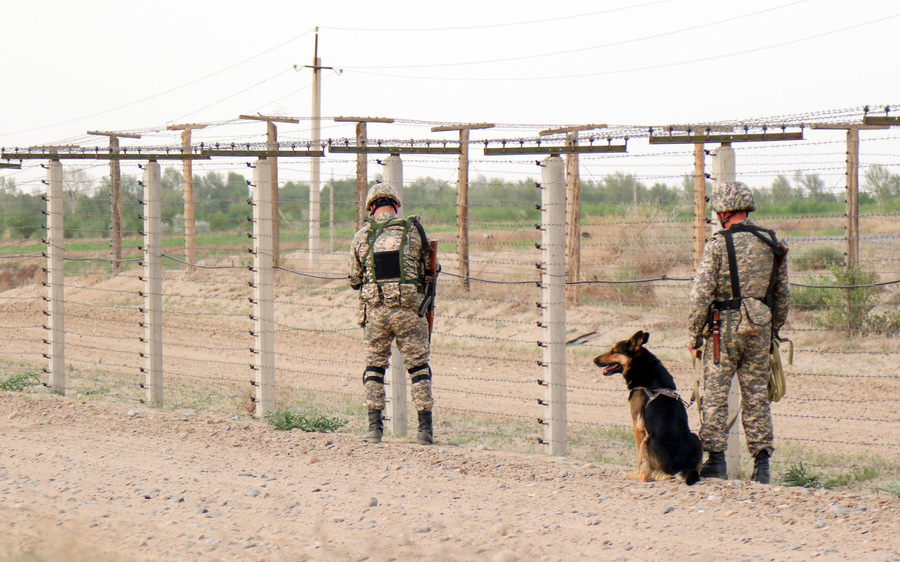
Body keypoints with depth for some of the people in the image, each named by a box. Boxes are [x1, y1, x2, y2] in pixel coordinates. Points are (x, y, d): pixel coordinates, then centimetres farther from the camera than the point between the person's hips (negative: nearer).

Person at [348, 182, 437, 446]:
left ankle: (374, 426, 8)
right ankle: (425, 428, 3)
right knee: (418, 365, 7)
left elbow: (354, 279, 11)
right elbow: (427, 268, 9)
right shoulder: (412, 230, 0)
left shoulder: (362, 236, 3)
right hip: (409, 309, -1)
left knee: (374, 365, 14)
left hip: (375, 311, 1)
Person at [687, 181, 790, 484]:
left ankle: (715, 459, 1)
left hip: (724, 328, -4)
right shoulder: (771, 244, 6)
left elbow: (701, 294, -11)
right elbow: (783, 294, 12)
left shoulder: (717, 245, -9)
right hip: (760, 328, 4)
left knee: (715, 394, 3)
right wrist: (773, 332, 22)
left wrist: (694, 335, -2)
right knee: (756, 396, 8)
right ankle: (762, 462, 5)